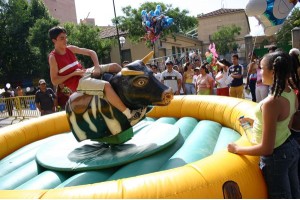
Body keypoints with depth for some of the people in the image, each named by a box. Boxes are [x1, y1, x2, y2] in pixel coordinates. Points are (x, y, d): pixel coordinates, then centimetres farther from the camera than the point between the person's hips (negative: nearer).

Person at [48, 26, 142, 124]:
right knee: (106, 86, -30)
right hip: (77, 83, -8)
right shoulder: (53, 57, -7)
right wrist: (73, 73, -15)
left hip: (85, 73, 8)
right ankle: (129, 114, -31)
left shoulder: (70, 49, 9)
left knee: (115, 66, -1)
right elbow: (54, 81, -11)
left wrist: (97, 67, -3)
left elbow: (91, 52, 13)